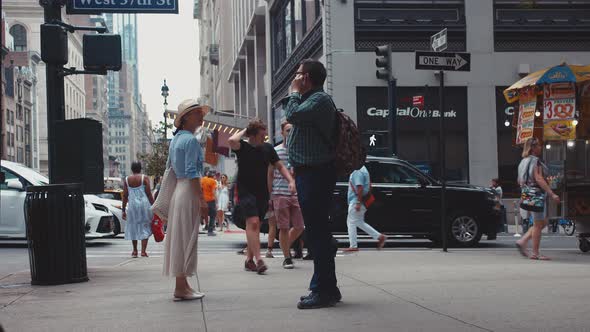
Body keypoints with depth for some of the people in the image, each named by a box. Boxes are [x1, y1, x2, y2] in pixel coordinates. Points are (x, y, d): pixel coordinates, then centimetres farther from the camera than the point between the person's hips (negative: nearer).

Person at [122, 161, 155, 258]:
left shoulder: (127, 179, 5)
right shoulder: (144, 178, -2)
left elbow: (125, 196, 4)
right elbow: (149, 194, -6)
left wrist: (124, 210, 9)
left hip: (132, 204, 2)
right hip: (144, 203, -2)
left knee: (133, 227, 14)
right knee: (145, 227, 3)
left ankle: (135, 251, 18)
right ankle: (143, 251, -4)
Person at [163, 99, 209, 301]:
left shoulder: (176, 139, 16)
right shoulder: (190, 140, -12)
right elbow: (192, 173, -18)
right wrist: (202, 200, -17)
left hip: (178, 190, 10)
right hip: (188, 192, -10)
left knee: (179, 237, 11)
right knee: (186, 238, -6)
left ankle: (182, 285, 18)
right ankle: (181, 288, -4)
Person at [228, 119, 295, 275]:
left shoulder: (267, 148, 8)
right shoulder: (243, 147, -5)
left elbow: (280, 166, 14)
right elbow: (232, 141, -27)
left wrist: (291, 181, 0)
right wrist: (244, 131, -9)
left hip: (263, 193, 5)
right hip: (246, 192, -5)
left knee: (255, 225, 8)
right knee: (253, 222, -19)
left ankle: (249, 259, 16)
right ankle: (258, 259, -25)